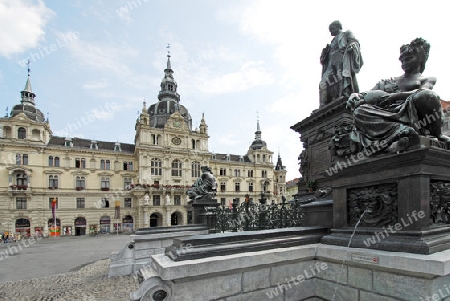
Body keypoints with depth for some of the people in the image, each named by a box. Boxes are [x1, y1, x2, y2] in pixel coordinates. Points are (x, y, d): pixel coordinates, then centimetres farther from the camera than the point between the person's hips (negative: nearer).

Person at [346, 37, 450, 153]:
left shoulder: (428, 79, 20)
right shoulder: (390, 81, 30)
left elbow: (420, 94, -5)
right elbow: (369, 95, 17)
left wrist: (389, 96, -19)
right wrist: (357, 96, -8)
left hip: (411, 115, -2)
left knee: (426, 95, -33)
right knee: (359, 111, -25)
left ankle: (437, 134, -11)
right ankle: (403, 132, -38)